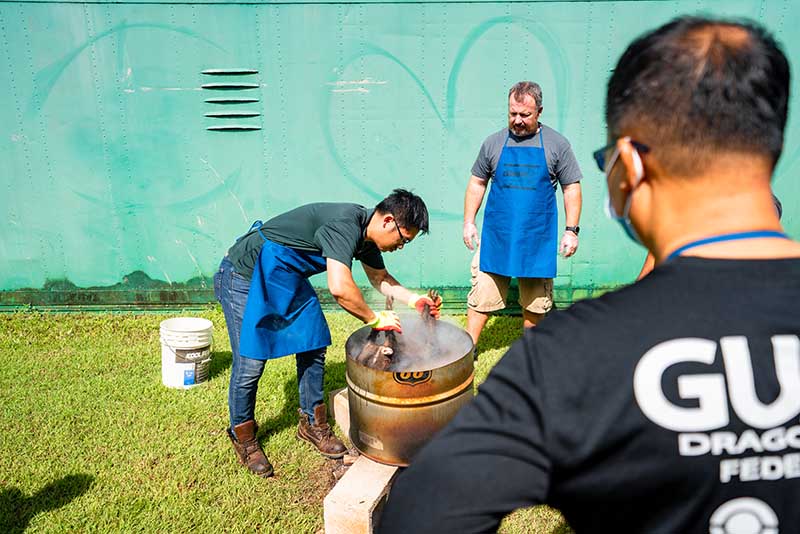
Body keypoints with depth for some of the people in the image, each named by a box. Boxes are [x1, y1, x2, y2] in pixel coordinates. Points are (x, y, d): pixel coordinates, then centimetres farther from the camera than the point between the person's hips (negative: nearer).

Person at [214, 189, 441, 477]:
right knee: (250, 362, -4)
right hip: (246, 275, -9)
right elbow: (340, 288, -41)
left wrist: (415, 299, 1)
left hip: (288, 278, 9)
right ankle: (243, 438, 18)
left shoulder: (365, 232, -1)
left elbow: (380, 277, 15)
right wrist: (375, 319, -26)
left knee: (314, 346, 7)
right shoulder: (345, 225, -30)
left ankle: (312, 423, 24)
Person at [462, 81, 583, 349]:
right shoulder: (494, 142, 4)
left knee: (535, 302, 11)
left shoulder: (557, 144, 0)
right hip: (495, 236, 1)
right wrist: (468, 222, 6)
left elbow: (571, 188, 3)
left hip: (538, 238, 0)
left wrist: (571, 230, -3)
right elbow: (477, 183, 12)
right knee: (482, 296, 1)